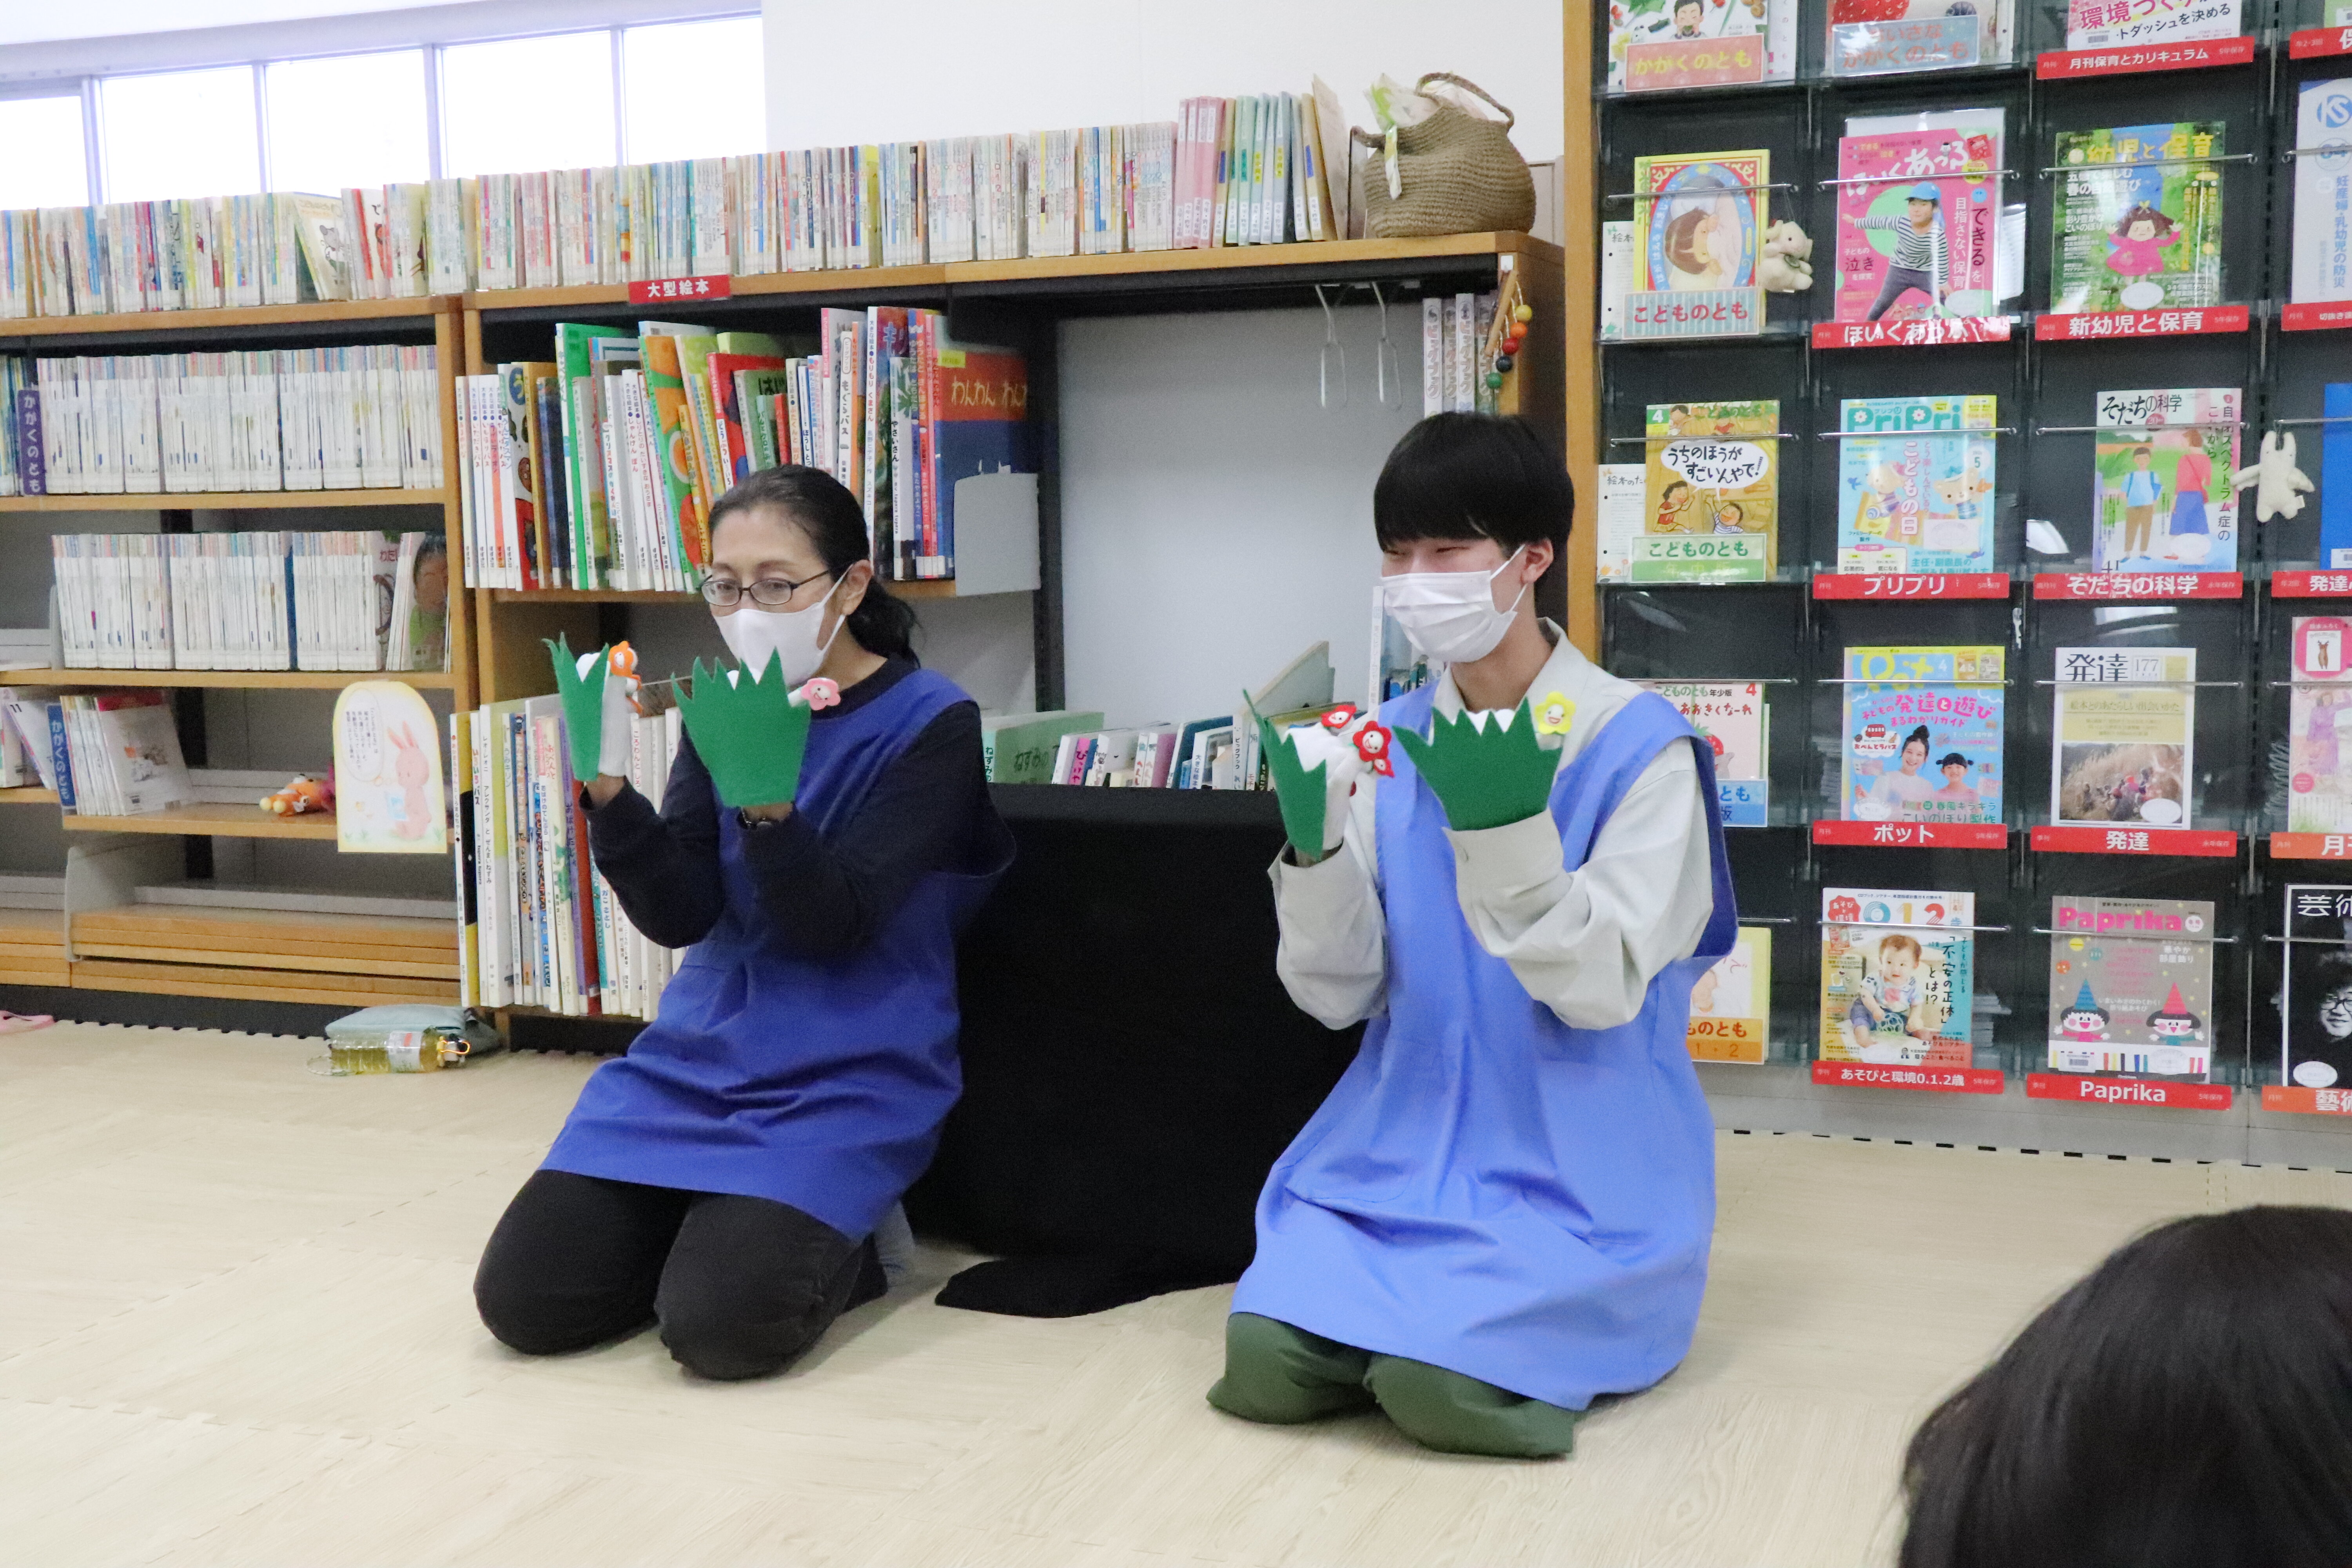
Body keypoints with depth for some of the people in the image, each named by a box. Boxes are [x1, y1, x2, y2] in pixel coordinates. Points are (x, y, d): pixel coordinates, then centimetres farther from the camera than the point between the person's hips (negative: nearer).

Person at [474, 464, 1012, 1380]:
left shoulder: (929, 722, -8)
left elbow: (834, 925, -15)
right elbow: (680, 917, -1)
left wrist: (766, 802, -32)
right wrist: (607, 795, -18)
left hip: (847, 1077, -5)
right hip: (702, 1051, 5)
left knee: (719, 1324, -24)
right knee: (523, 1299, -6)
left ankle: (843, 1239, 7)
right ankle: (730, 1222, 16)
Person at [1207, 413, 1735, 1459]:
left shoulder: (1637, 743, -9)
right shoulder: (1393, 742, 5)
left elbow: (1602, 991, -15)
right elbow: (1337, 994, 1)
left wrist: (1506, 832, -30)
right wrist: (1313, 843, -18)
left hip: (1585, 1167, -4)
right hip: (1405, 1140, 4)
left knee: (1437, 1383, -29)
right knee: (1266, 1357, -21)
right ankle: (1433, 1297, -5)